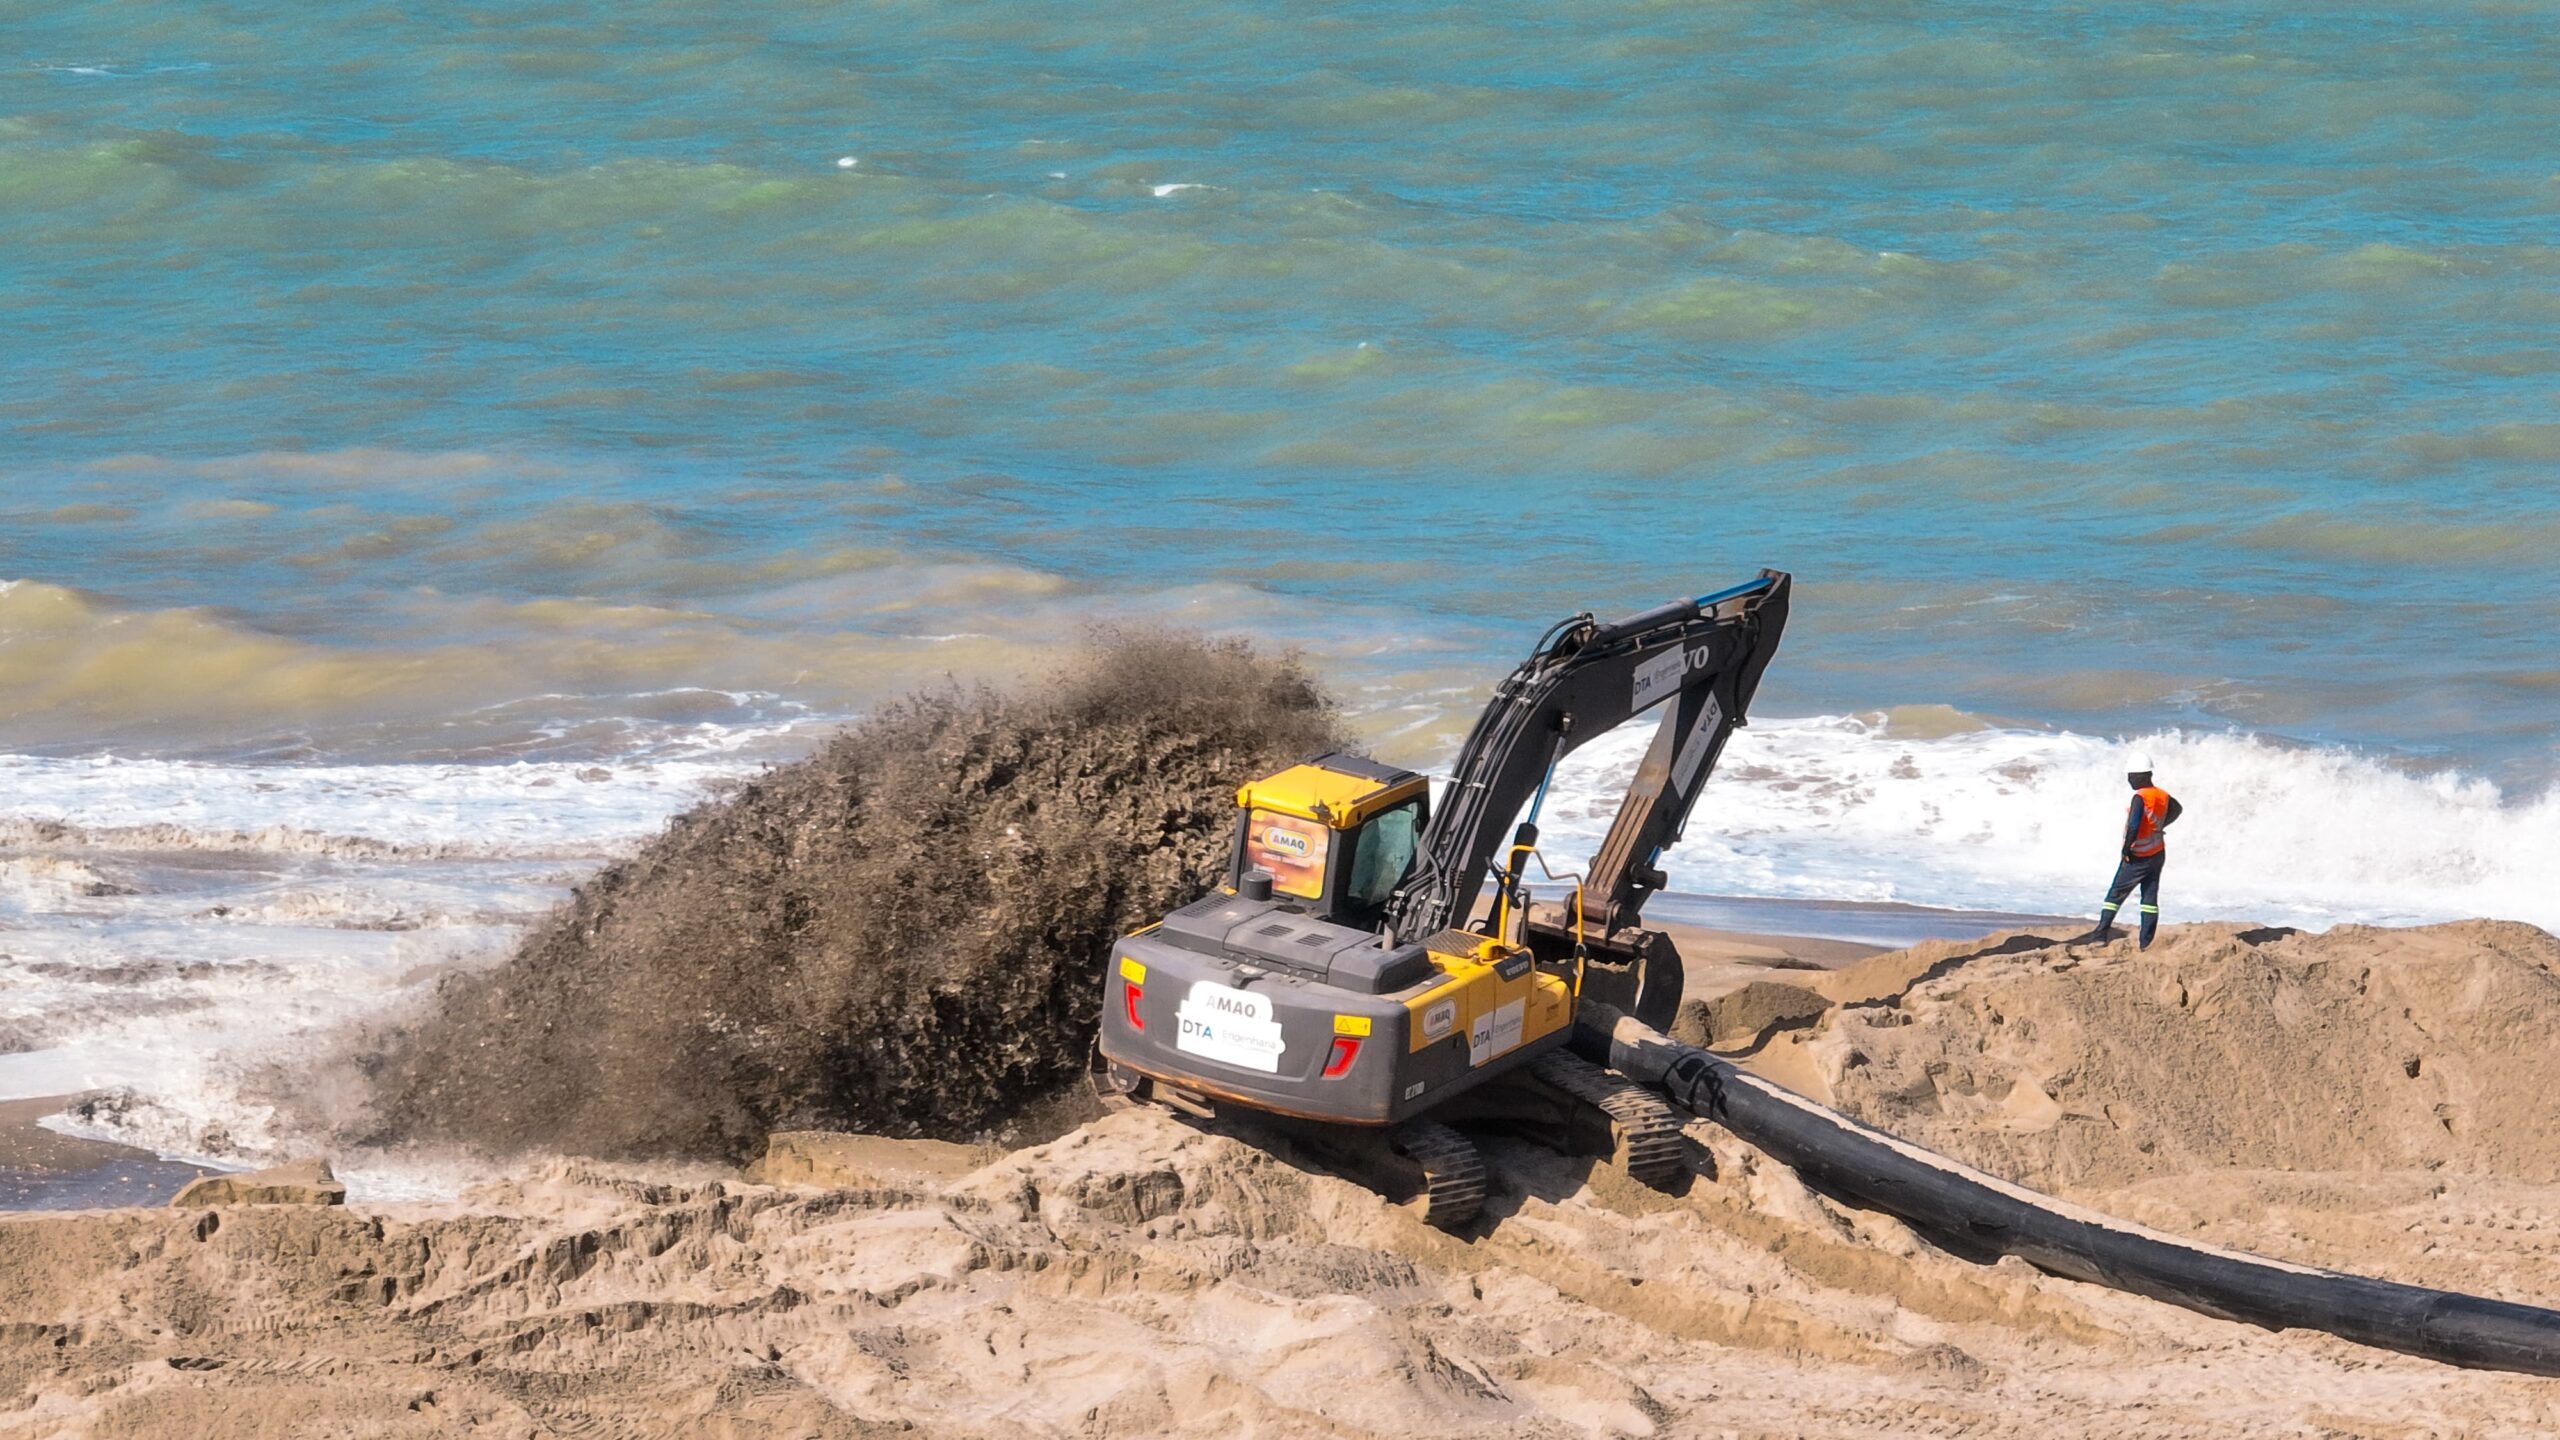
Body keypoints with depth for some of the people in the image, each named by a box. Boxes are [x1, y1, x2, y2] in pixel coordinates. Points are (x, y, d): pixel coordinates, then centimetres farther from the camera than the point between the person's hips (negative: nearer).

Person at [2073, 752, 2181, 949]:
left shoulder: (2140, 797, -20)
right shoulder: (2163, 795, 5)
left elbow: (2133, 825, -29)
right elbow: (2177, 809, 26)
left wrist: (2127, 848, -17)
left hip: (2139, 857, -7)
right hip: (2158, 854, 7)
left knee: (2116, 893, 3)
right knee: (2150, 898, 7)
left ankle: (2102, 931, 2)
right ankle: (2146, 942, 6)